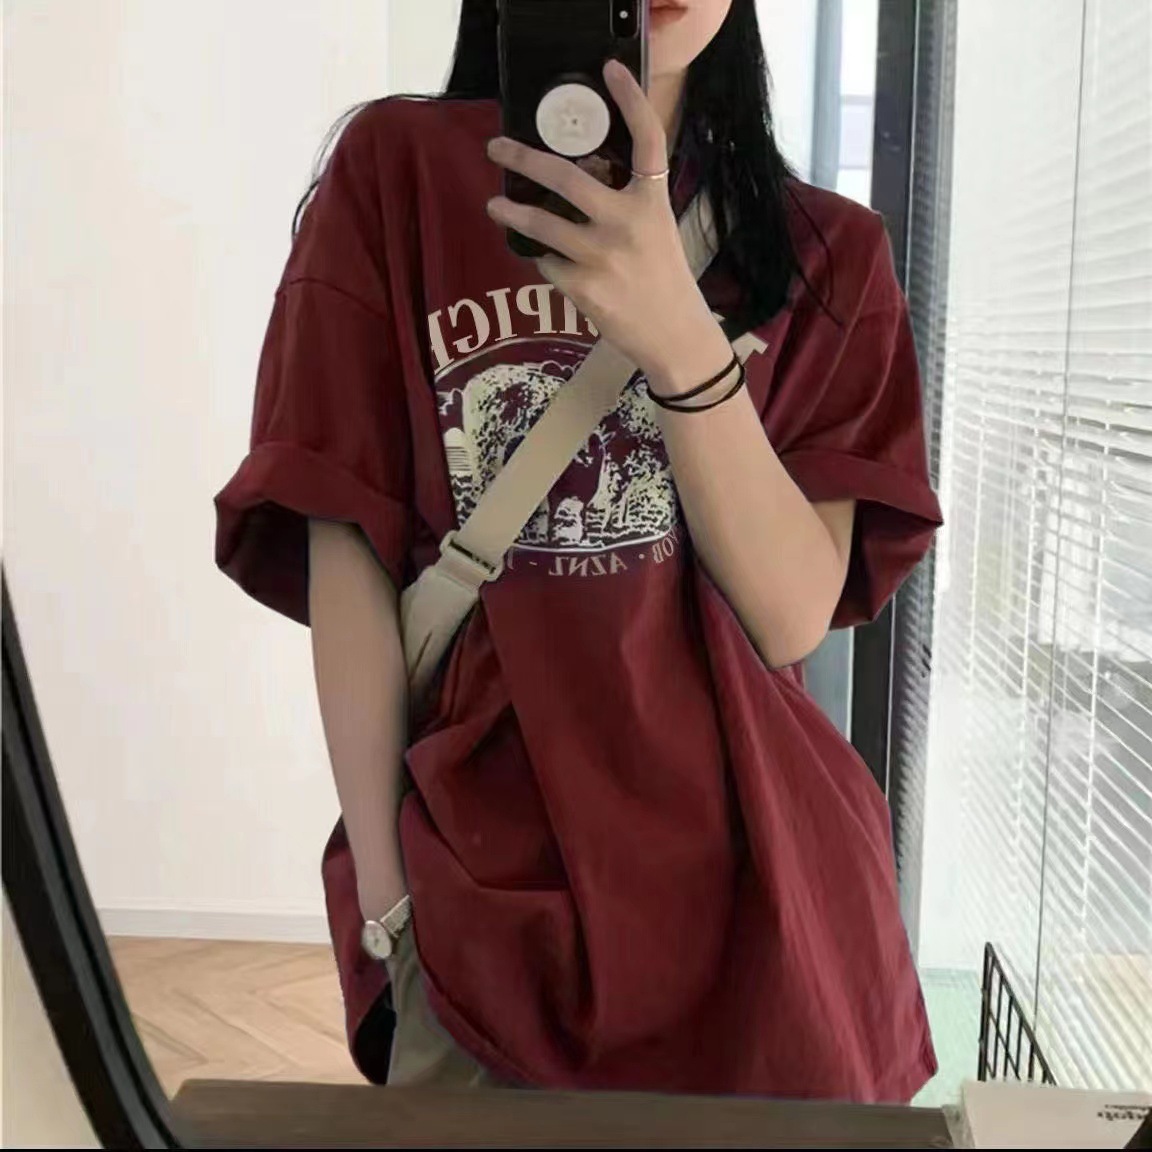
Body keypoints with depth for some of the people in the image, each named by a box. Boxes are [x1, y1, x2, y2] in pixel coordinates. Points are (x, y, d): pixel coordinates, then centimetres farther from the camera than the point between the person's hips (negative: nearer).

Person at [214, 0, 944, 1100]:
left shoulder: (824, 250, 1)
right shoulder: (393, 169, -3)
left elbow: (792, 615, -9)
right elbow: (350, 553, -5)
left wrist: (682, 343, -23)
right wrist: (385, 890, -4)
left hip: (756, 880, 2)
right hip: (478, 893, -1)